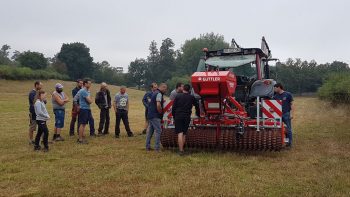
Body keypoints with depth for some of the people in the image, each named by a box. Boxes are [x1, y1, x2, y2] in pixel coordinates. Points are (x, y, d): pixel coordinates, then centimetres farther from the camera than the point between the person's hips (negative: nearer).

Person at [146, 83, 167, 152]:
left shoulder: (155, 93, 17)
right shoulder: (159, 94, -15)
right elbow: (158, 105, -27)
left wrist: (162, 101, 14)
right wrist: (160, 112, -12)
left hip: (150, 115, 10)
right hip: (155, 116, -10)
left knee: (150, 131, 13)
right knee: (158, 131, -7)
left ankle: (147, 147, 18)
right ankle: (157, 148, -6)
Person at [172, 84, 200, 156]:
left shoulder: (178, 96, 3)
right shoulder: (192, 97, 7)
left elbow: (173, 107, 3)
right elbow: (197, 106, 18)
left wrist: (174, 116, 15)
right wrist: (198, 114, 34)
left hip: (178, 117, -1)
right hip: (187, 117, 1)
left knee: (180, 133, -5)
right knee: (184, 134, 13)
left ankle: (181, 150, -12)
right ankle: (181, 148, 17)